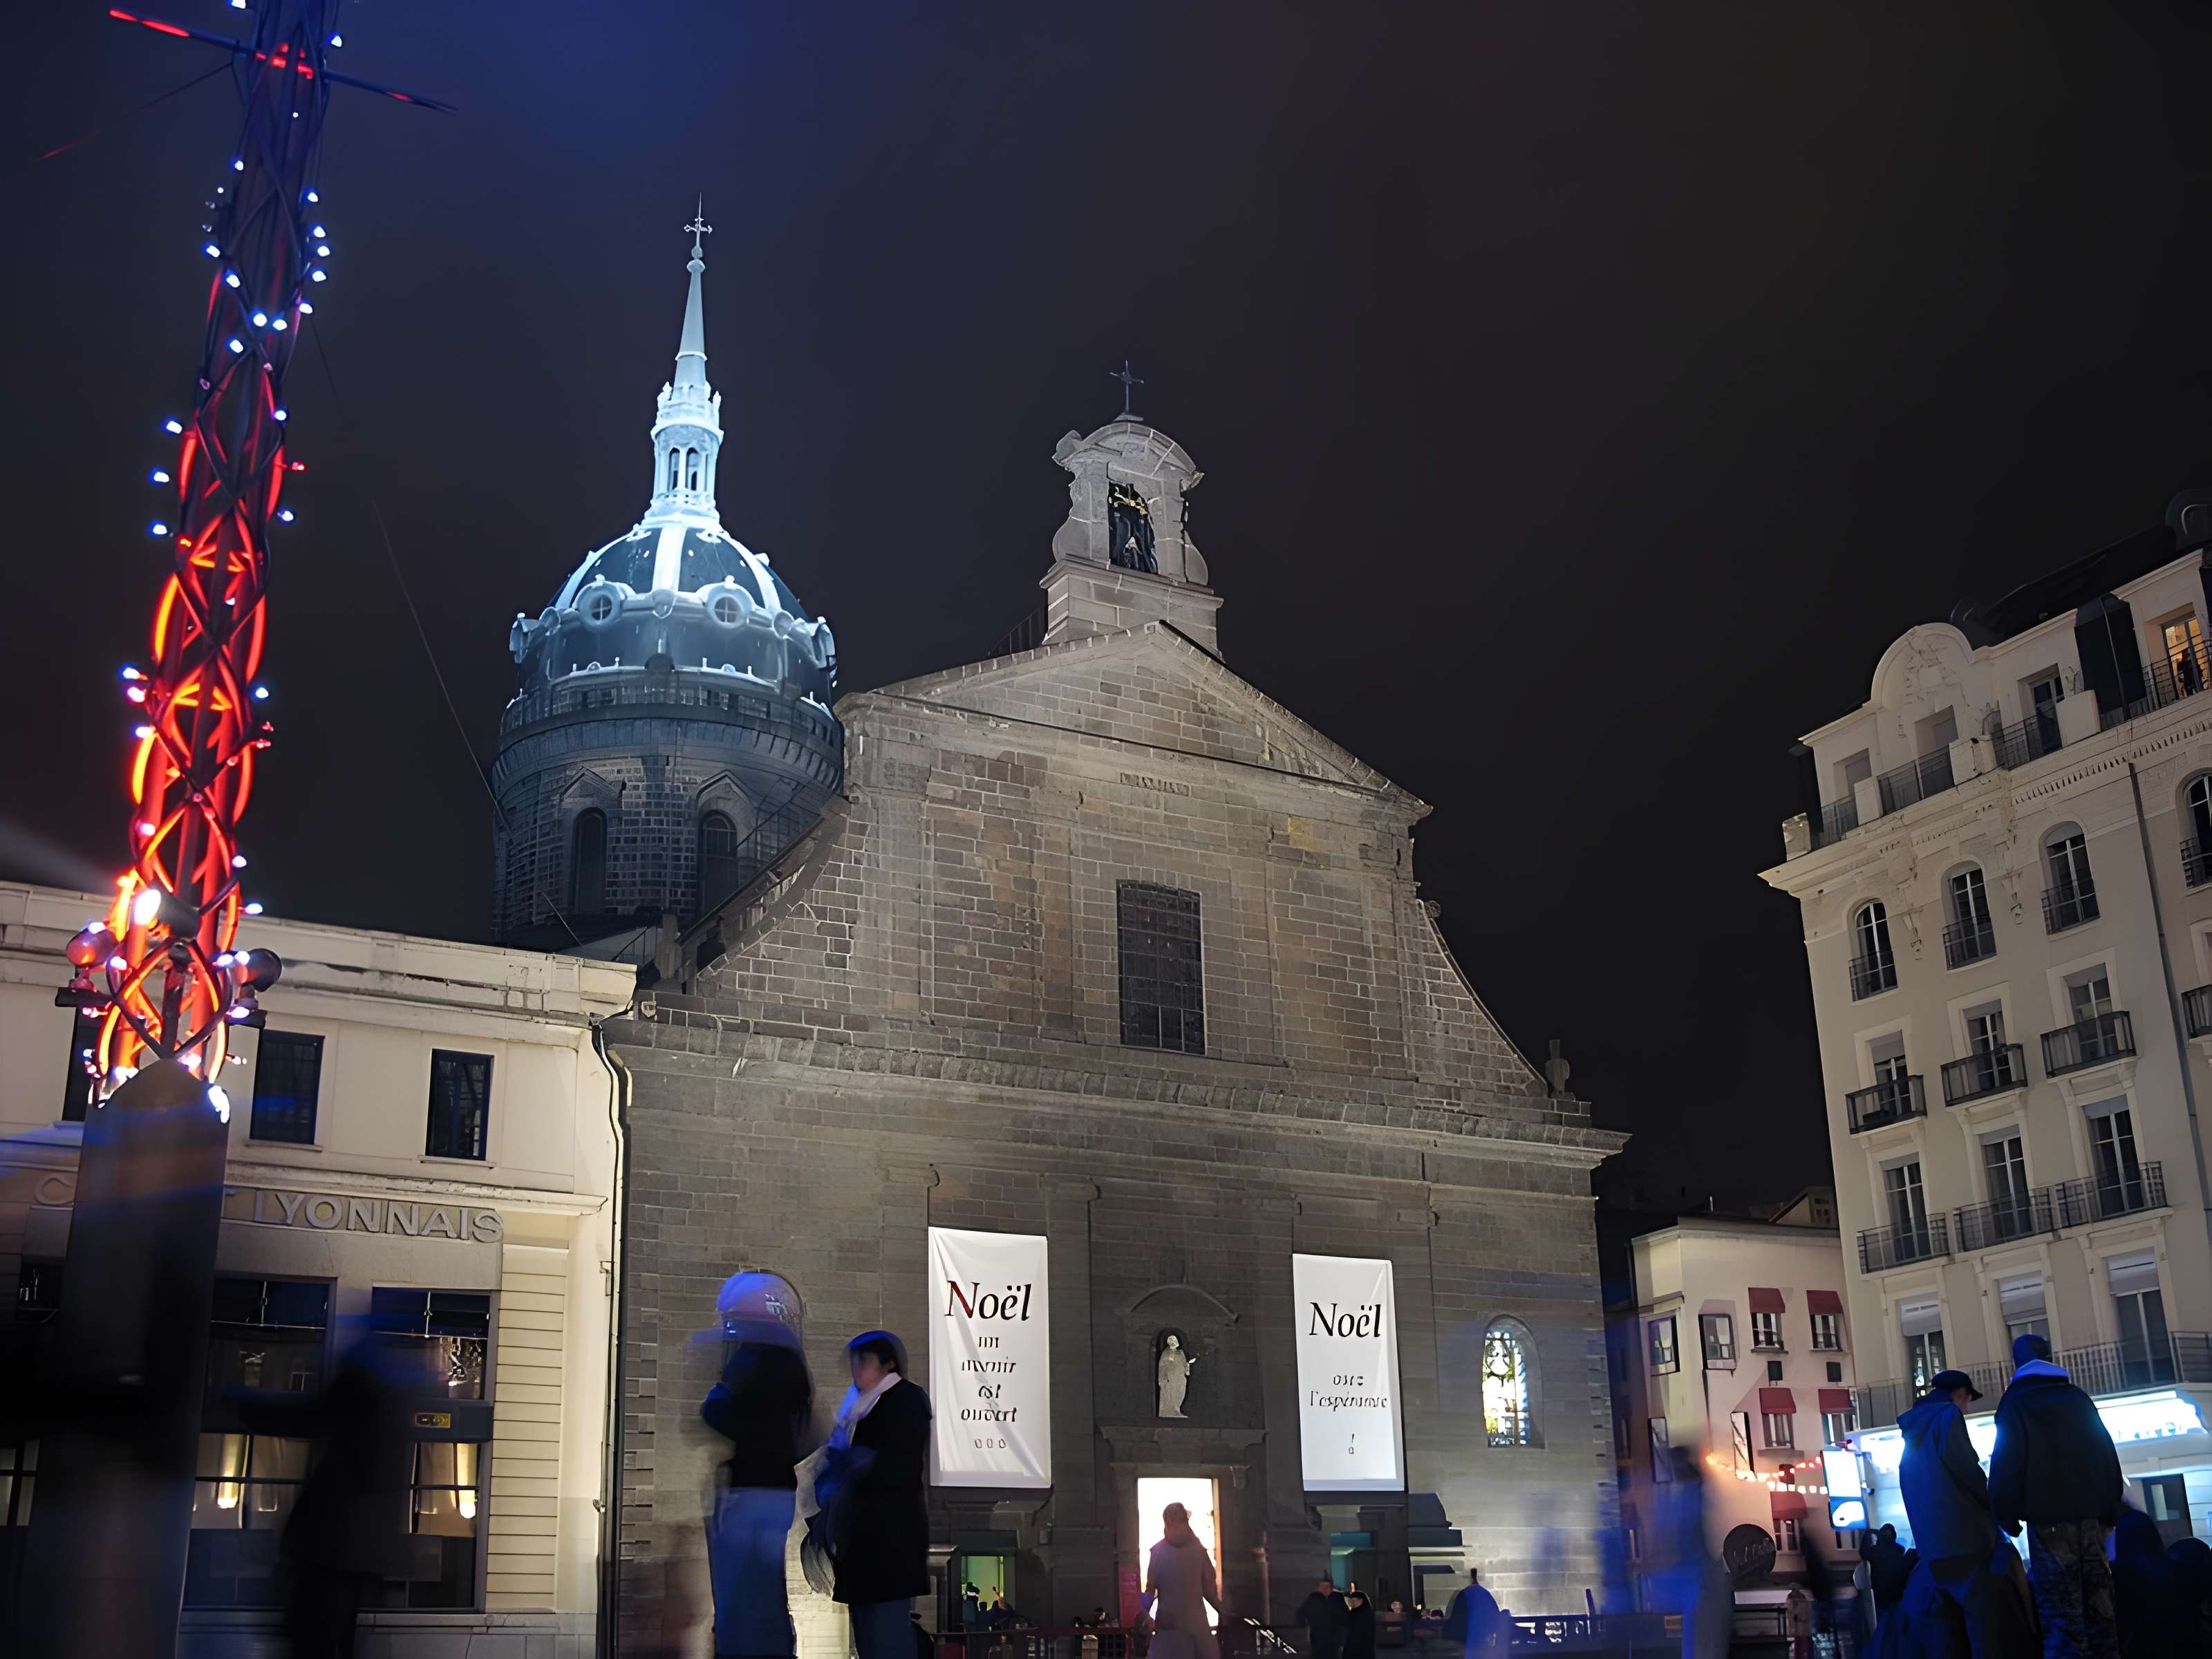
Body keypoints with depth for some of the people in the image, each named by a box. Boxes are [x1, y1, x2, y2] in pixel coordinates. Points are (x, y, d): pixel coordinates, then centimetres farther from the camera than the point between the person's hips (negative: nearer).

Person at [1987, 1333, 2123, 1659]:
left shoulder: (2015, 1402, 0)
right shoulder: (2077, 1397, 14)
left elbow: (2007, 1463, -7)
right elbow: (2106, 1452, 13)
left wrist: (2006, 1517, -2)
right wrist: (2110, 1509, 17)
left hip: (2048, 1518, -5)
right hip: (2091, 1514, 5)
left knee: (2061, 1613, -7)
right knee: (2098, 1607, 9)